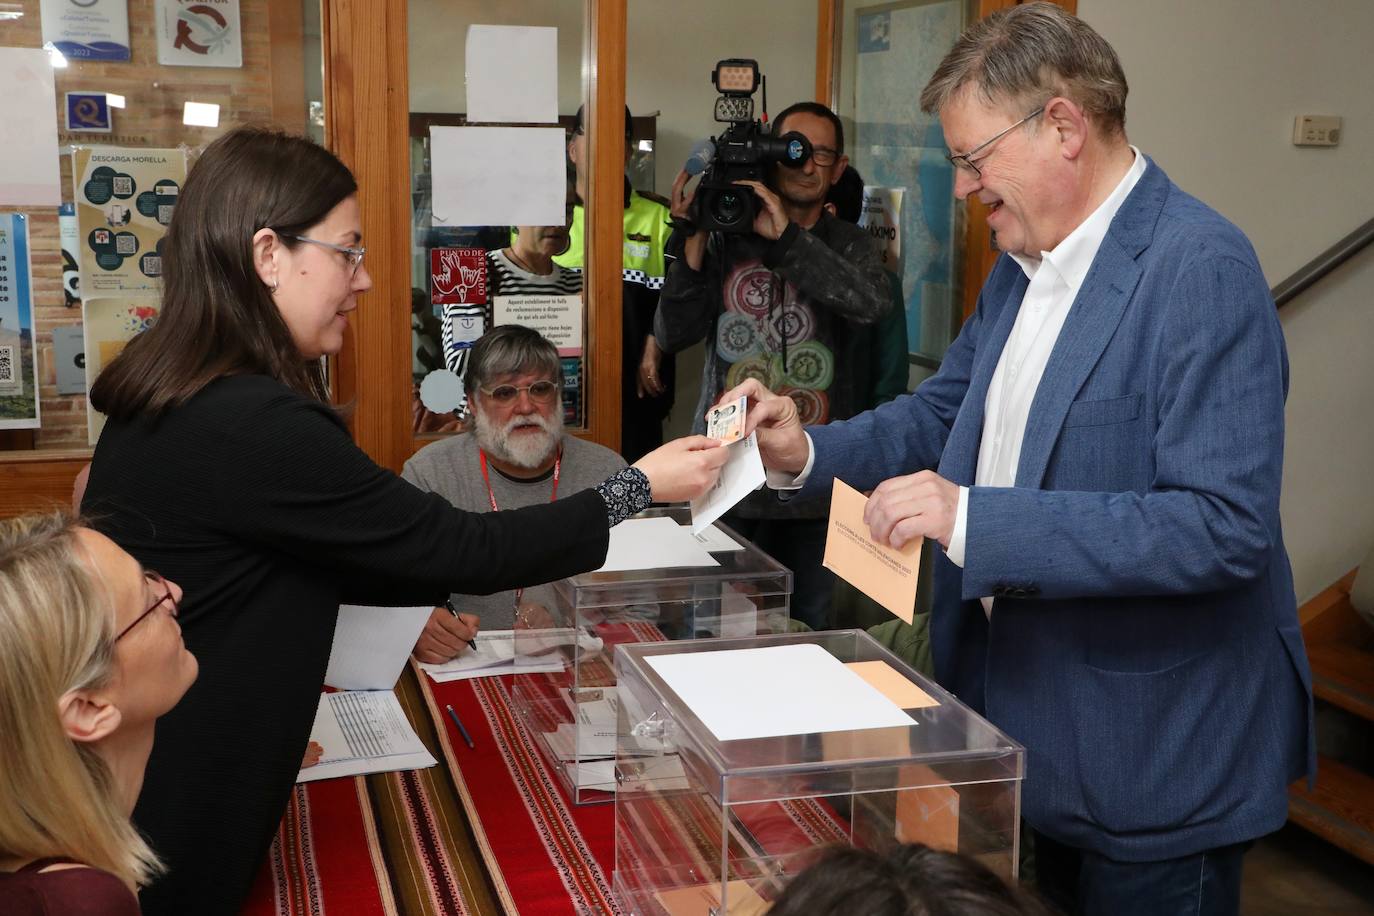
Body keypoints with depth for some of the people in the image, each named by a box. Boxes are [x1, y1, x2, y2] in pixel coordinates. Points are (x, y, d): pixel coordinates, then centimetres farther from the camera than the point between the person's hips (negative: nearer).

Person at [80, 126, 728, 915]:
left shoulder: (182, 393, 3)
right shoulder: (252, 425, -27)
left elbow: (317, 560, 11)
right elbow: (458, 547, -22)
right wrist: (641, 486, -12)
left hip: (144, 764, 9)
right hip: (167, 808, -9)